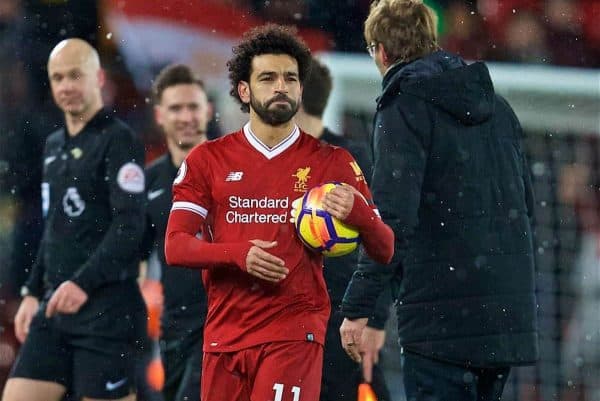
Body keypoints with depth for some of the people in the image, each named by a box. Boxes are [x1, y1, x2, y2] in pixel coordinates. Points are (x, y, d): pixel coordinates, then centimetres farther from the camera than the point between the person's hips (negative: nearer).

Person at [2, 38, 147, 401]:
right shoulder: (54, 146, 18)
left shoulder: (119, 140, -7)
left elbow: (129, 227, -17)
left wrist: (83, 284, -26)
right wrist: (33, 292, 19)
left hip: (107, 310, -8)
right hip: (55, 308, 8)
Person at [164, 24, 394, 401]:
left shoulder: (333, 163, 5)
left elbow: (385, 251, 3)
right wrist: (238, 255, -18)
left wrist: (358, 215, -20)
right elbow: (175, 246, 1)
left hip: (294, 333, -2)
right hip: (224, 336, 3)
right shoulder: (208, 159, 8)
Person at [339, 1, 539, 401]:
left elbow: (393, 217, -16)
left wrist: (358, 307, -14)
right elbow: (525, 203, 19)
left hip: (441, 315, -7)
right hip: (509, 315, 7)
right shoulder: (497, 106, 16)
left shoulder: (405, 106, -7)